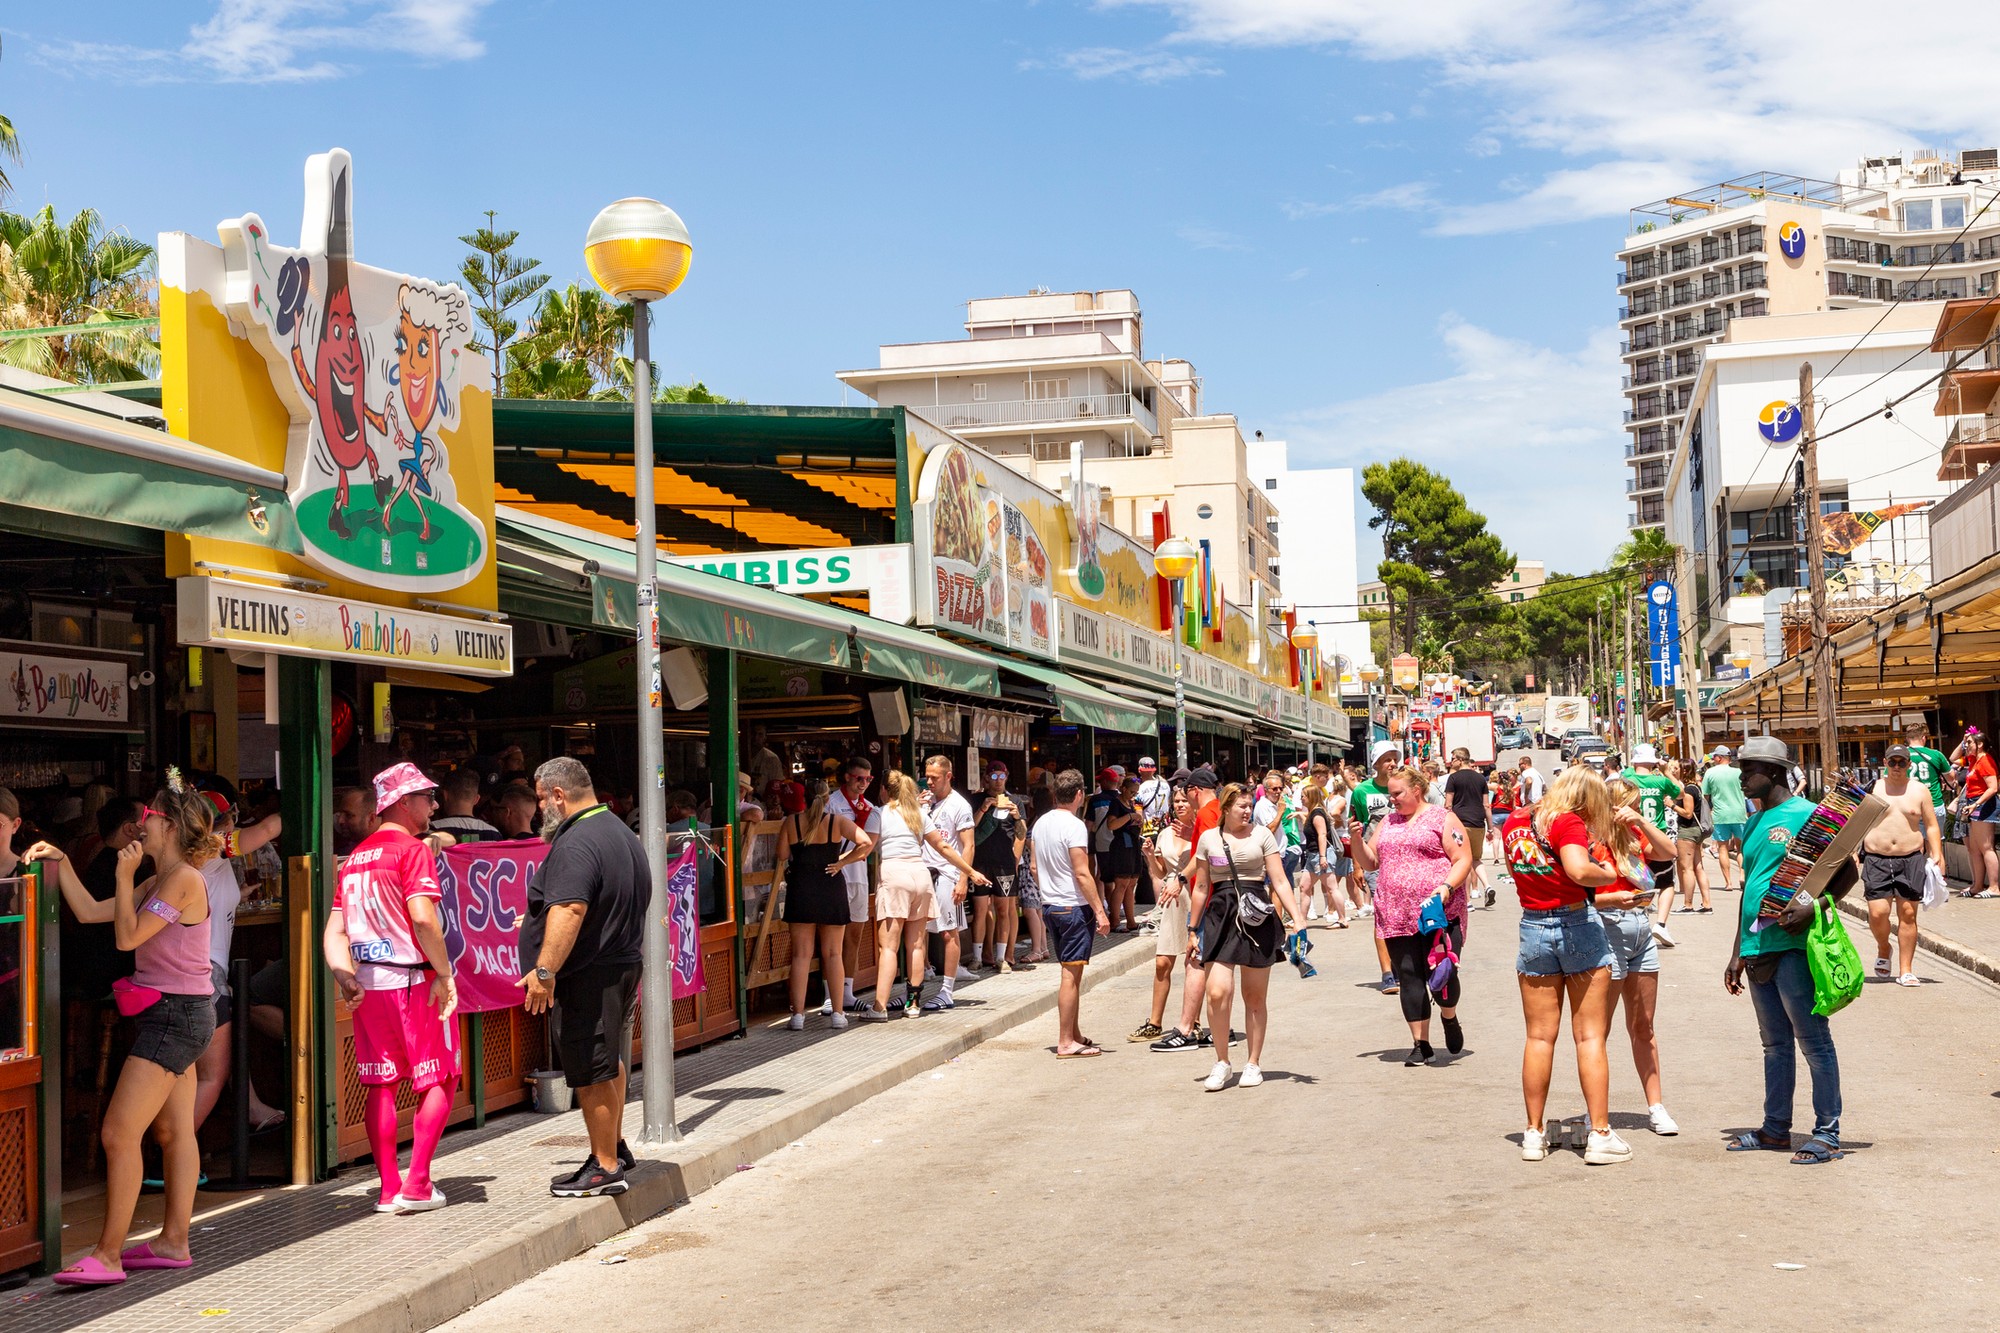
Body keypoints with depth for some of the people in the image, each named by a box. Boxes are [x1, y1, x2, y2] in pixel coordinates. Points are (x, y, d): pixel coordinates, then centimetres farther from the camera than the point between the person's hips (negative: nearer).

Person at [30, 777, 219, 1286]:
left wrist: (124, 876, -11)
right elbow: (90, 912, 17)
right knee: (174, 1132, 12)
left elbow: (127, 936, -17)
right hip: (174, 1015, 10)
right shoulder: (158, 882, 15)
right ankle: (173, 1242, 18)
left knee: (120, 1132, -10)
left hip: (175, 1015, -10)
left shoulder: (184, 879, -15)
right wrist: (61, 863, 12)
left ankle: (107, 1255, -7)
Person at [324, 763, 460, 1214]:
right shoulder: (413, 850, -10)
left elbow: (335, 929, 8)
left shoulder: (356, 857, 15)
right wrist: (445, 973, -14)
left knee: (381, 1084, 11)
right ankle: (417, 1186, 0)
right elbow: (423, 919, -21)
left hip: (368, 984, 7)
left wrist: (343, 973, -2)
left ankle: (388, 1188, 13)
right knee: (439, 1080, 4)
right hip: (413, 979, -7)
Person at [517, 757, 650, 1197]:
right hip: (623, 962, 11)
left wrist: (545, 969, -33)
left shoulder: (576, 844, -20)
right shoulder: (621, 832, 15)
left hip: (588, 975, -11)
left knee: (592, 1073, -2)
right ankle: (614, 1147, 35)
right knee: (609, 1062, 22)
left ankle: (606, 1168, 4)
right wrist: (542, 918, 34)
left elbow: (570, 910, -32)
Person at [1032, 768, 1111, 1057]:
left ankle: (1075, 1035, 22)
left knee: (1072, 973, 16)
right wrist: (1100, 911, -17)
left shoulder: (1041, 823, 10)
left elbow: (1035, 868, 17)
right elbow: (1082, 874, -19)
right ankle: (1066, 1043, -2)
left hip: (1050, 906, 9)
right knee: (1071, 975, -4)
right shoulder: (1074, 826, -16)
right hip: (1074, 907, -9)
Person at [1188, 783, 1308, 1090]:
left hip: (1257, 918, 0)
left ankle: (1253, 1063, 19)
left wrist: (1298, 918, -8)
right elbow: (1201, 887, 14)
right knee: (1218, 992, -13)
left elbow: (1280, 882, 2)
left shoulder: (1262, 835, 4)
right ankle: (1222, 1062, 3)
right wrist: (1194, 930, 14)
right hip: (1220, 917, 0)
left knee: (1255, 997, 6)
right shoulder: (1208, 839, 8)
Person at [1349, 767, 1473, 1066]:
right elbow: (1370, 863, 19)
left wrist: (1446, 887, -20)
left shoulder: (1442, 818, 0)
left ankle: (1449, 1017, 22)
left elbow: (1463, 860, -5)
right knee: (1409, 977, 3)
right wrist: (1357, 840, 1)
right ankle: (1421, 1044, 10)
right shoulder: (1387, 822, 17)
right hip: (1397, 915, 5)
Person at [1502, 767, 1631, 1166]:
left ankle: (1534, 1134, 13)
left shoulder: (1513, 824, 10)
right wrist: (1609, 875, -8)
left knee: (1540, 1036, 10)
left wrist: (1604, 899, 20)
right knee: (1590, 1035, 2)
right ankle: (1601, 1136, 3)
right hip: (1578, 927, -5)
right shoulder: (1568, 823, -11)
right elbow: (1578, 870, -29)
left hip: (1533, 928, 5)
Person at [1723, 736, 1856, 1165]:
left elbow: (1847, 871, -9)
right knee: (1775, 1044, 14)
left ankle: (1827, 1133, 1)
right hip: (1758, 949, 8)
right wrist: (1738, 952, 21)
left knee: (1814, 1041, -3)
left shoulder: (1806, 815, -6)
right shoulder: (1754, 825, 18)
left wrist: (1813, 906, -23)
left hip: (1793, 946, -8)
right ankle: (1776, 1129, 21)